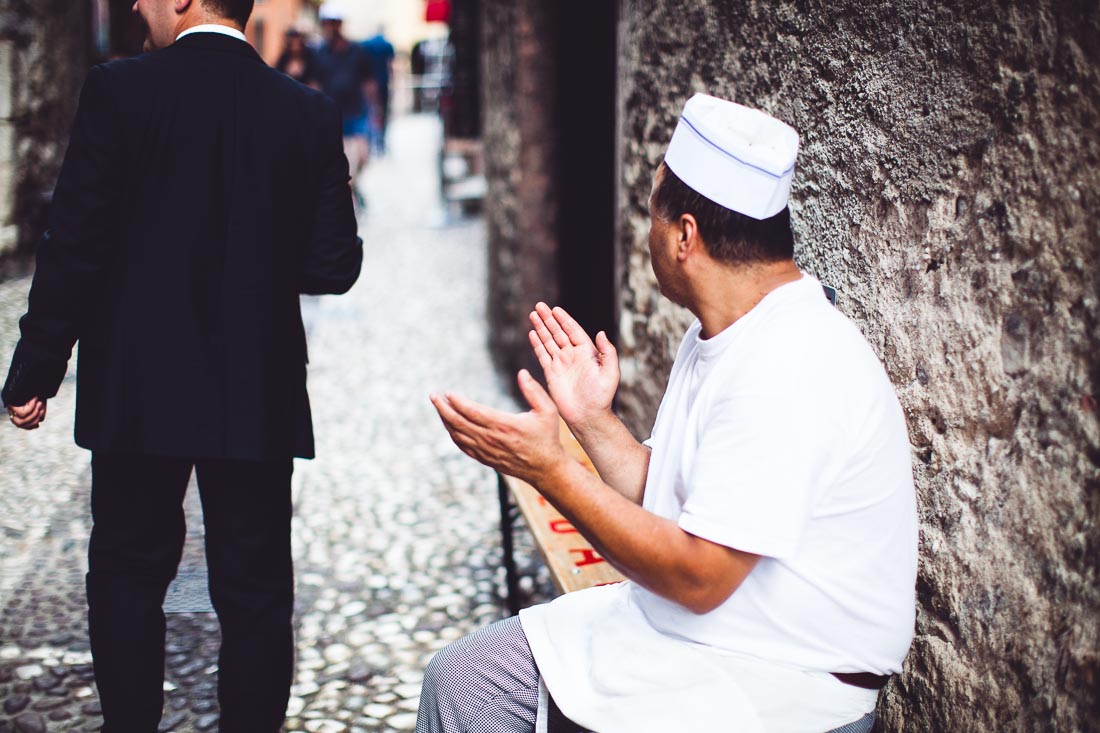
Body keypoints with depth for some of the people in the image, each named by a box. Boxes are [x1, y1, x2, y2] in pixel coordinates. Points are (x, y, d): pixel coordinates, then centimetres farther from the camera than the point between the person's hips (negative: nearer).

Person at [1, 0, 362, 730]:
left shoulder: (120, 90, -8)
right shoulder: (310, 114, -1)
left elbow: (75, 247, -10)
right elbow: (334, 266, -2)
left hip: (138, 394, -1)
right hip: (260, 398, 2)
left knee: (128, 576, 13)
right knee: (255, 592, 10)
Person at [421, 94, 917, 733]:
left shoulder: (787, 369, -25)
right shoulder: (720, 336, 7)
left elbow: (697, 577, -26)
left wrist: (549, 469, -24)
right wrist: (592, 419, 1)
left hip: (782, 681, -9)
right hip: (688, 626, 9)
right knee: (461, 678, 3)